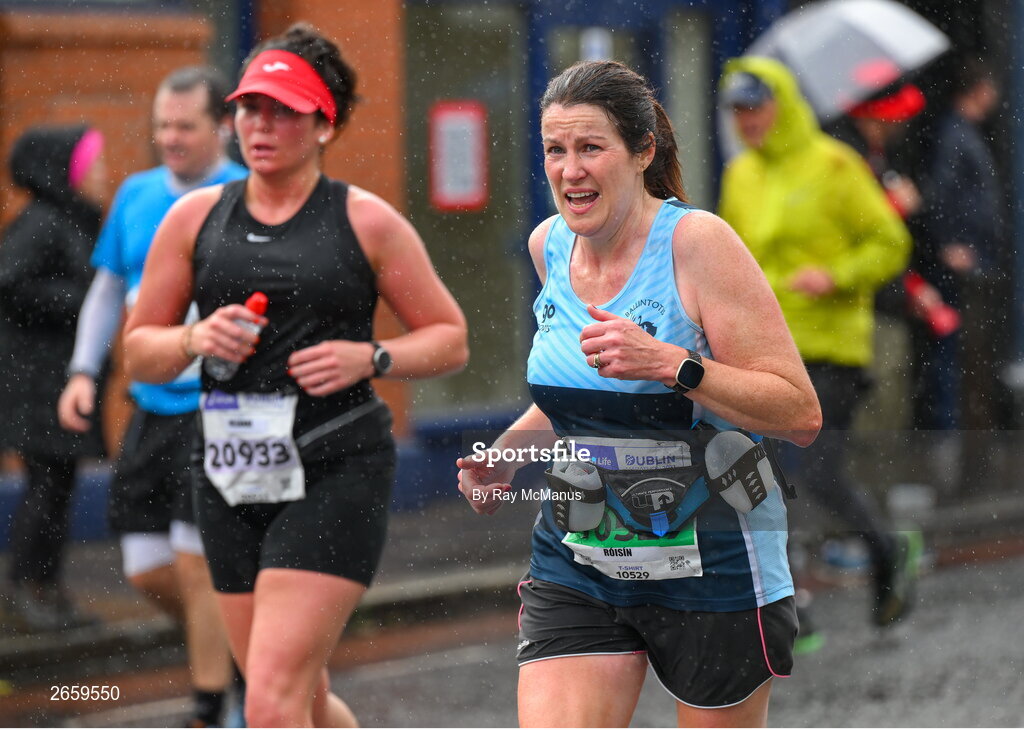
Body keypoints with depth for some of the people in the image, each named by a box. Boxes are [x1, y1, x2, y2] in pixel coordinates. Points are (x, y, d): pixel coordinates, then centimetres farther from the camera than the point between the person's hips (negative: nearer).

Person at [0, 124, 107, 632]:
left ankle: (47, 590, 15)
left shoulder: (78, 224, 14)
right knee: (47, 480, -7)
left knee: (60, 481, 10)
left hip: (70, 372, 9)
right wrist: (78, 300, -17)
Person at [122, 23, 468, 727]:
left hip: (336, 476, -5)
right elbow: (139, 351, 12)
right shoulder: (195, 217, 8)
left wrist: (369, 358, -13)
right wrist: (194, 339, -9)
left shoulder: (366, 221, -1)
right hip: (232, 479, 5)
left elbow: (450, 339, 5)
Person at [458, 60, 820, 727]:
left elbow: (801, 415, -18)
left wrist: (673, 365, -28)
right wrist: (505, 456, 9)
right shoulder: (549, 246, 5)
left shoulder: (696, 241, -14)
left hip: (711, 565, -5)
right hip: (576, 565, 5)